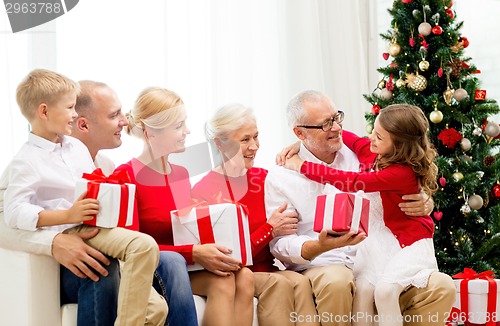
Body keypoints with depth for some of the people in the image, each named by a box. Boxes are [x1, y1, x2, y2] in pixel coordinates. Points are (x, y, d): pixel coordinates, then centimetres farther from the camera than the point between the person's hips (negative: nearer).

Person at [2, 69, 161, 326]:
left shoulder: (78, 147, 16)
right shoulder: (26, 161, -5)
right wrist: (68, 215, -23)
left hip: (98, 227, 8)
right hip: (70, 234, -8)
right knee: (144, 245, -27)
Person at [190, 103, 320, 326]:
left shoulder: (263, 178, 9)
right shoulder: (203, 192, -7)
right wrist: (270, 229, -14)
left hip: (267, 269, 4)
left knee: (300, 282, -28)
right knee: (278, 284, -33)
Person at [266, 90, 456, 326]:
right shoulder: (280, 177, 1)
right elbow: (280, 244, -4)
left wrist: (420, 206, -6)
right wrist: (319, 246, -24)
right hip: (318, 269, -3)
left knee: (441, 286, -19)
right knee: (337, 280, -39)